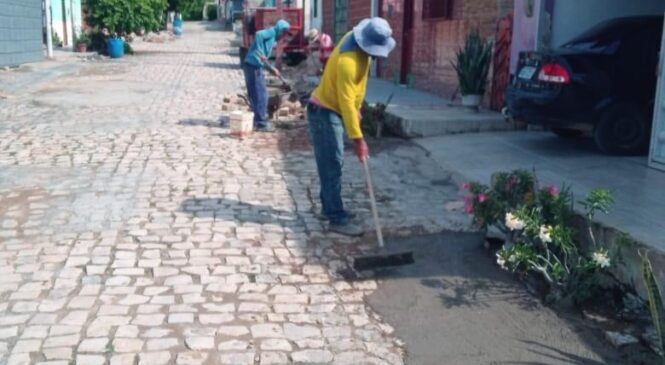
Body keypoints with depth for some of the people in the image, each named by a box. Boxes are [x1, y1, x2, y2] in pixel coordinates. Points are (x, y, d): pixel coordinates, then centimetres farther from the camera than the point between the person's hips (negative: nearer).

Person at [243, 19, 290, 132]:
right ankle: (261, 123, -2)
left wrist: (272, 69, 23)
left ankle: (258, 121, 22)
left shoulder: (272, 38, 23)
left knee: (256, 94, 15)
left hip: (253, 65, 10)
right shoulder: (271, 32, -5)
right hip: (254, 65, -10)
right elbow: (258, 34, -27)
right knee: (261, 94, -6)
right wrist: (260, 52, -28)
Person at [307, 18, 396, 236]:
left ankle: (330, 208, 28)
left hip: (334, 109, 9)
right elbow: (346, 103, -30)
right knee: (332, 165, -8)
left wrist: (356, 108, 17)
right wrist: (358, 139, -29)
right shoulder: (348, 61, -31)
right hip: (324, 111, -9)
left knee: (333, 162, 16)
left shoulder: (359, 42, -2)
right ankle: (337, 219, -5)